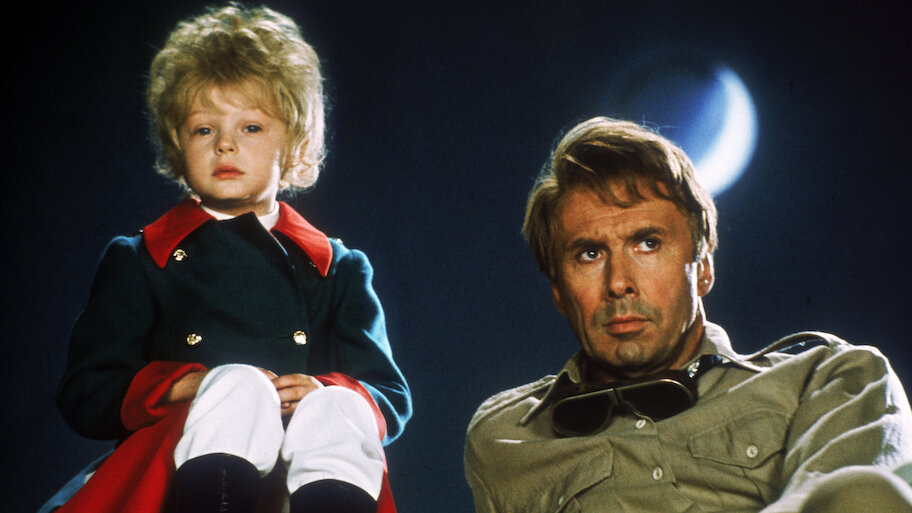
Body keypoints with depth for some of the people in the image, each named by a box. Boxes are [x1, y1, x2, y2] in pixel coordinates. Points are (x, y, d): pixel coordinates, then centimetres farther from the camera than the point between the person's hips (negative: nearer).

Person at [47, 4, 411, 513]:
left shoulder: (337, 268, 24)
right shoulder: (138, 261, 20)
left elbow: (393, 400, 17)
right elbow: (84, 395, 10)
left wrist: (328, 395, -6)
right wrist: (187, 386, -8)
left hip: (309, 470, 2)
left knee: (338, 410, -31)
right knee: (237, 387, -33)